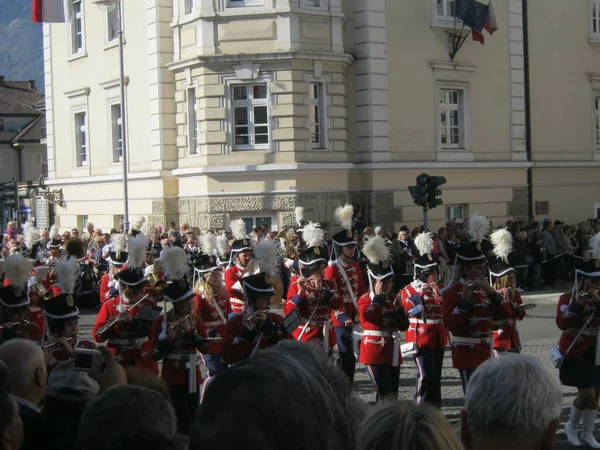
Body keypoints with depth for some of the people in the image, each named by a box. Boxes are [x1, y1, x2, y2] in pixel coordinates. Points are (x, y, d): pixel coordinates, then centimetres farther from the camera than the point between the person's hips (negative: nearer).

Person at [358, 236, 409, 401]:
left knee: (392, 395, 11)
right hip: (375, 354, -7)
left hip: (392, 353, 7)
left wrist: (399, 309, -7)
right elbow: (370, 317, -26)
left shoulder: (392, 299, 13)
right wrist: (378, 296, -16)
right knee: (388, 397, -13)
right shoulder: (365, 299, -4)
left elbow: (404, 326, 10)